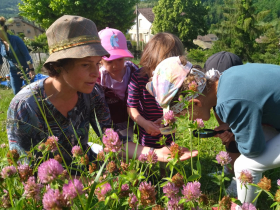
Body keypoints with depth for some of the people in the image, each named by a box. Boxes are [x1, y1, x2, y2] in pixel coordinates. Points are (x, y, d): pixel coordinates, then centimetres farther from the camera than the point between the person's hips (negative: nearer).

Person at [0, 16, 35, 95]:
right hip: (14, 72, 5)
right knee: (17, 93, 8)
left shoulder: (15, 39, -16)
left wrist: (31, 70, -18)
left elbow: (26, 54, -15)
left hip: (26, 69, -5)